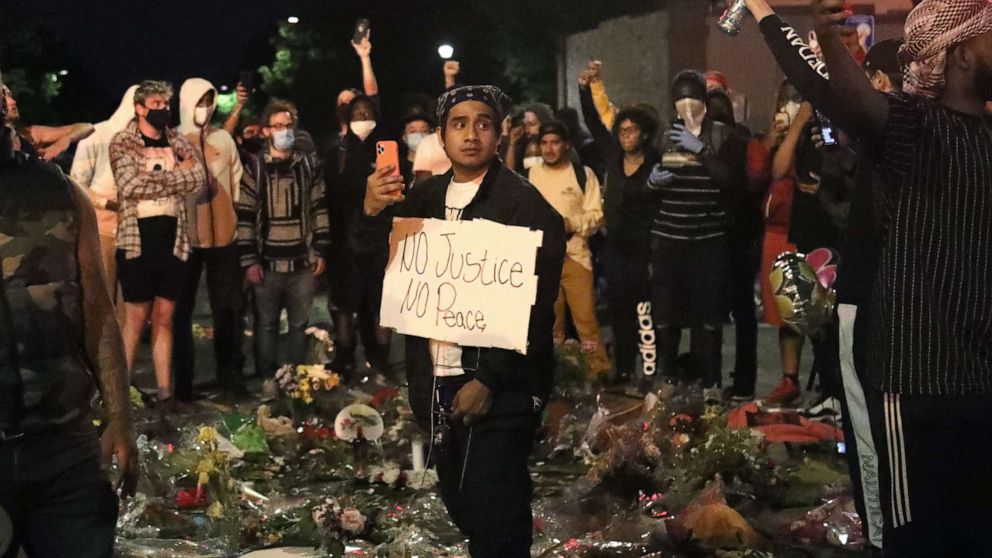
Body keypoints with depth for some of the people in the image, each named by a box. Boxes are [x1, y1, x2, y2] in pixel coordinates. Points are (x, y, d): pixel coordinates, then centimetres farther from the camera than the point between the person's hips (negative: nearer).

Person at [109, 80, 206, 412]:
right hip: (138, 241, -4)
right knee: (137, 318, 0)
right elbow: (130, 186, -18)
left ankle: (165, 394, 11)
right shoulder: (122, 143, -2)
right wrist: (176, 175, -9)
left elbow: (198, 177, -5)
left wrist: (152, 181, -13)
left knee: (164, 319, 7)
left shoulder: (177, 142, 10)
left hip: (174, 241, 4)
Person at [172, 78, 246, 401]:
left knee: (229, 308, 6)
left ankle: (230, 374, 16)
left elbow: (237, 183, 13)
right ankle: (182, 380, 12)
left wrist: (241, 217, 7)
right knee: (182, 309, 5)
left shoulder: (224, 139, 9)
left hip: (224, 236, 3)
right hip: (185, 237, -3)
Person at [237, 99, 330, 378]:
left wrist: (321, 251, 3)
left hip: (303, 262, 2)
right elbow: (244, 218, -3)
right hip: (267, 263, -2)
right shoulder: (254, 169, -2)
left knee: (299, 324, 9)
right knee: (266, 325, 6)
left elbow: (320, 210, 8)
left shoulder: (309, 165, 6)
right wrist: (249, 260, -7)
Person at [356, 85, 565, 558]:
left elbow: (536, 303, -15)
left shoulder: (524, 203, -10)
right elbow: (368, 258, 9)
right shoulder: (426, 197, 10)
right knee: (460, 507, 16)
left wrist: (489, 381, -19)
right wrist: (371, 212, -13)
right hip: (437, 382, 6)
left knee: (493, 519, -7)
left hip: (498, 388, -6)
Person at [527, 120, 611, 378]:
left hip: (575, 254, -3)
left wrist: (571, 223, -19)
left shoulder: (583, 174, -1)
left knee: (585, 315, -7)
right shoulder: (532, 174, 8)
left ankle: (599, 370, 0)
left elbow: (596, 215, -4)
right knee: (550, 317, 11)